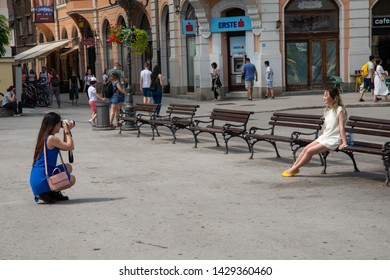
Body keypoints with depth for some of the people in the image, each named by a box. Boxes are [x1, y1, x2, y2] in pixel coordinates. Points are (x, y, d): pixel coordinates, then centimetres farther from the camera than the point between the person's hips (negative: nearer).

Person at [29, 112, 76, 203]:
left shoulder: (43, 137, 13)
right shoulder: (51, 139, -17)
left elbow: (65, 146, 20)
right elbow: (70, 147, -15)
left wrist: (66, 130, 13)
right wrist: (67, 130, -6)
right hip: (42, 180, -9)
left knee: (68, 167, 25)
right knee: (72, 179, 15)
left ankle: (53, 192, 8)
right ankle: (46, 193, -5)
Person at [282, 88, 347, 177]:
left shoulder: (339, 110, -12)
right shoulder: (327, 110, 14)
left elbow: (341, 127, -18)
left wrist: (344, 143, -22)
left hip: (333, 140, -8)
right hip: (324, 137, 8)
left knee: (310, 151, -17)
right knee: (306, 148, -8)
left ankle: (294, 169, -10)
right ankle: (293, 167, -5)